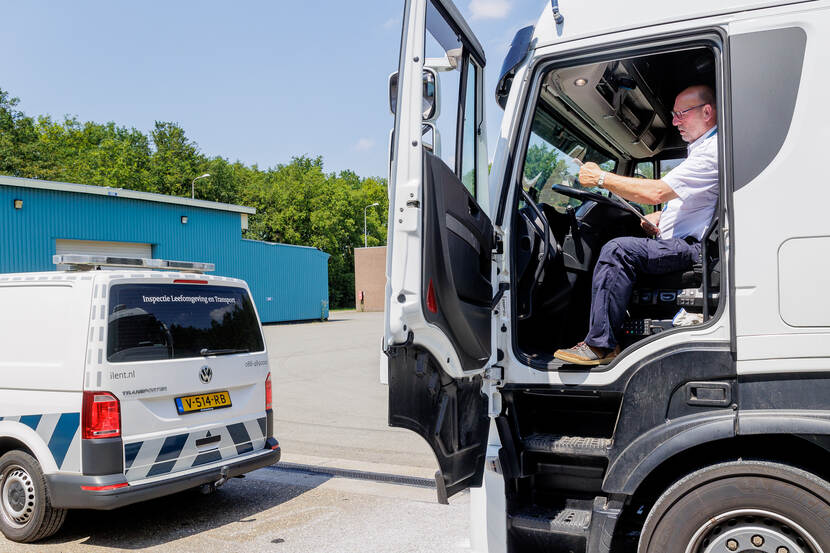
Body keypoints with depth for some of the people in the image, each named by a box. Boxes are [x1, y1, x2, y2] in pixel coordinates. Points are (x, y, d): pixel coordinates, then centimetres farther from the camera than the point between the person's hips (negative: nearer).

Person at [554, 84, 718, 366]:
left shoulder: (713, 150, -12)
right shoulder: (701, 149, 24)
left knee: (619, 249, -29)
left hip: (692, 248, -11)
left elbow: (657, 192, -22)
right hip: (678, 244, 11)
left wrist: (601, 178, -14)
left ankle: (600, 345, -26)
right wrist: (652, 220, 9)